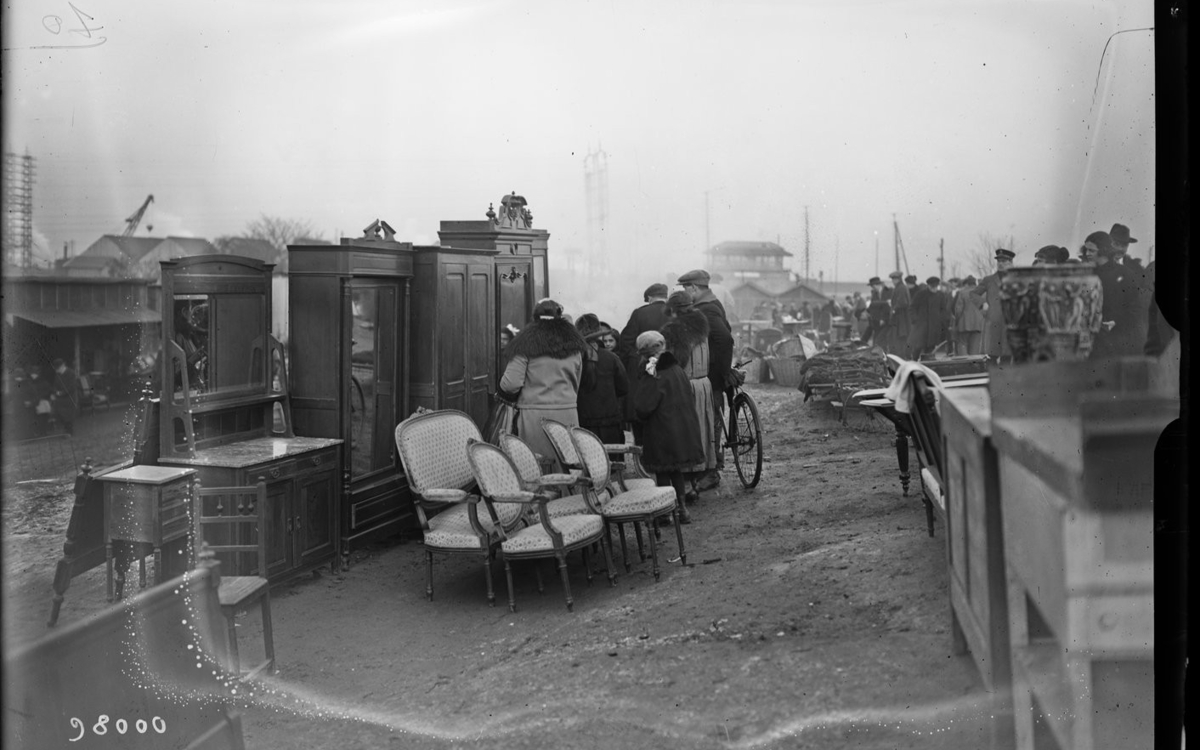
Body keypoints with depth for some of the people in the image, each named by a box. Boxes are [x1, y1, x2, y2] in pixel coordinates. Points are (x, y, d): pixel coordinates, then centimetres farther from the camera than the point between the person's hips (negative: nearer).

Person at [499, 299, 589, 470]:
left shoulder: (527, 344, -2)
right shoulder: (574, 346, 9)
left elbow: (511, 384, -7)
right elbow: (576, 385, 13)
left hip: (535, 416, -3)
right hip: (567, 414, 3)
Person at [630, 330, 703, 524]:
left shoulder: (654, 377, -18)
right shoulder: (677, 369, 5)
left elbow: (643, 407, -21)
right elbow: (688, 394, 14)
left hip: (662, 433, -8)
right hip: (684, 431, 8)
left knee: (663, 473, 4)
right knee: (676, 471, 19)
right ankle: (682, 507, 23)